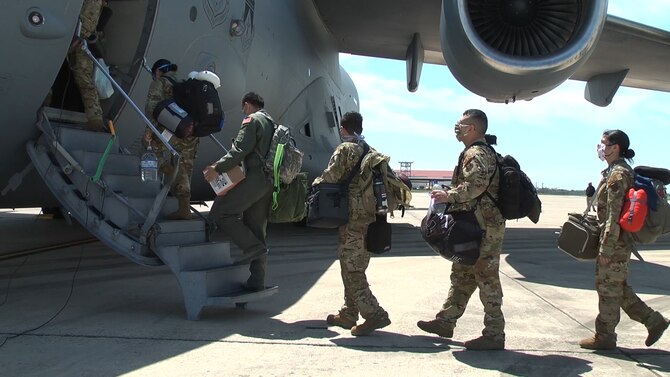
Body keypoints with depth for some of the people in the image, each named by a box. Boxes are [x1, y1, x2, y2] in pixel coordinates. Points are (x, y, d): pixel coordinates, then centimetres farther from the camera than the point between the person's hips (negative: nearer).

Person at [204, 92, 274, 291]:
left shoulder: (252, 120, -2)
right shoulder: (272, 123, 25)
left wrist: (218, 168, -12)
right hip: (269, 181, 9)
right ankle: (256, 281, 9)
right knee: (257, 228, 9)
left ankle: (254, 248, -14)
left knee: (220, 212, -7)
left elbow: (240, 149, -14)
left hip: (255, 177, -9)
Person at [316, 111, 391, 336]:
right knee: (354, 268, 15)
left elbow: (329, 178, -14)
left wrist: (315, 183, 6)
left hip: (352, 219, -8)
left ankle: (374, 314, -9)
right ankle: (348, 315, 22)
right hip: (370, 217, 8)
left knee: (351, 270, -5)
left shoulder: (345, 149, -8)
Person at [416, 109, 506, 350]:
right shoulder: (474, 153, 19)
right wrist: (450, 196, 14)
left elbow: (477, 185, -29)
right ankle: (446, 321, 27)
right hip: (476, 227, 11)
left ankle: (494, 335, 1)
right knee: (462, 275, 17)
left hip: (485, 227, -11)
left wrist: (449, 196, -21)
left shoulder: (477, 154, -14)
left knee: (487, 278, -6)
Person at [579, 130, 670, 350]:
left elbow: (614, 215, -21)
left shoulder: (617, 174, -17)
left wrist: (605, 249, -20)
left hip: (616, 241, -10)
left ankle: (605, 337, 11)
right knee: (617, 288, 16)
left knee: (608, 288, 1)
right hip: (621, 241, 10)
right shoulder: (619, 171, 13)